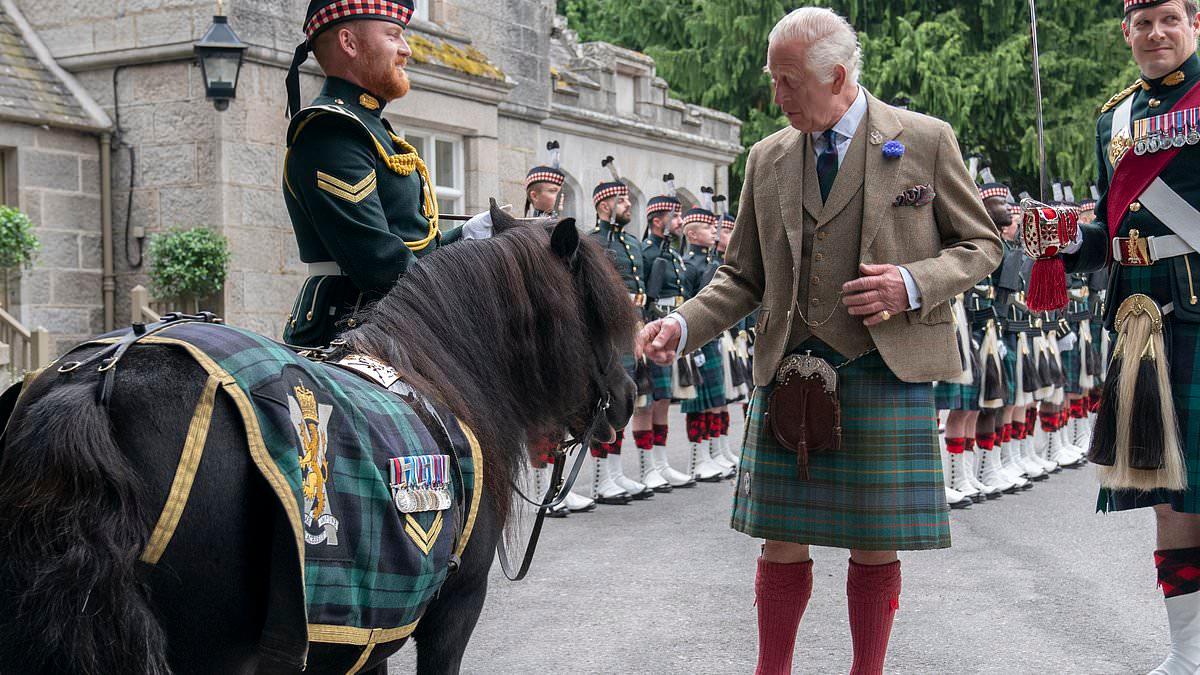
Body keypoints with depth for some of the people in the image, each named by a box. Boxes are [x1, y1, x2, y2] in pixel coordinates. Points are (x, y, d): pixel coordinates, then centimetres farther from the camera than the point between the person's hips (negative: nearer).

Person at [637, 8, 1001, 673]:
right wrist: (683, 326, -3)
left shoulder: (927, 141, 0)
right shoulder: (767, 157, 9)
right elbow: (743, 275, 13)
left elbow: (981, 245, 6)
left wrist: (913, 285, -13)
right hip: (788, 370, 2)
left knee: (875, 547, 5)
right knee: (783, 544, 5)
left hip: (887, 371, -2)